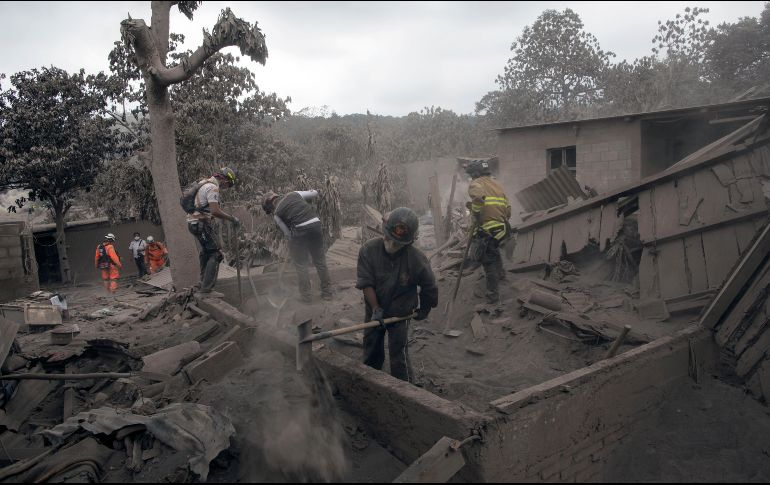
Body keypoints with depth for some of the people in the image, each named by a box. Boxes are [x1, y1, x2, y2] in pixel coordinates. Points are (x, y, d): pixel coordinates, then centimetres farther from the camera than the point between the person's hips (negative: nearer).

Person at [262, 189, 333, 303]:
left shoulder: (276, 213, 8)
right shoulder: (293, 194, 18)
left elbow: (287, 233, 10)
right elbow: (315, 193, 25)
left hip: (300, 230, -4)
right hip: (316, 224, 4)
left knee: (301, 264, 12)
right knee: (320, 261, 16)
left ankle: (305, 295, 16)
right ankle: (327, 292, 24)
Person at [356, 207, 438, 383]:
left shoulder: (416, 259, -24)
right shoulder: (368, 249, -19)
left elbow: (429, 287, -7)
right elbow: (366, 283, -17)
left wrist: (424, 309, 6)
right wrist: (376, 309, -22)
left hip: (400, 313, -3)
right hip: (374, 310, 3)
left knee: (399, 354, -6)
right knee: (371, 349, 19)